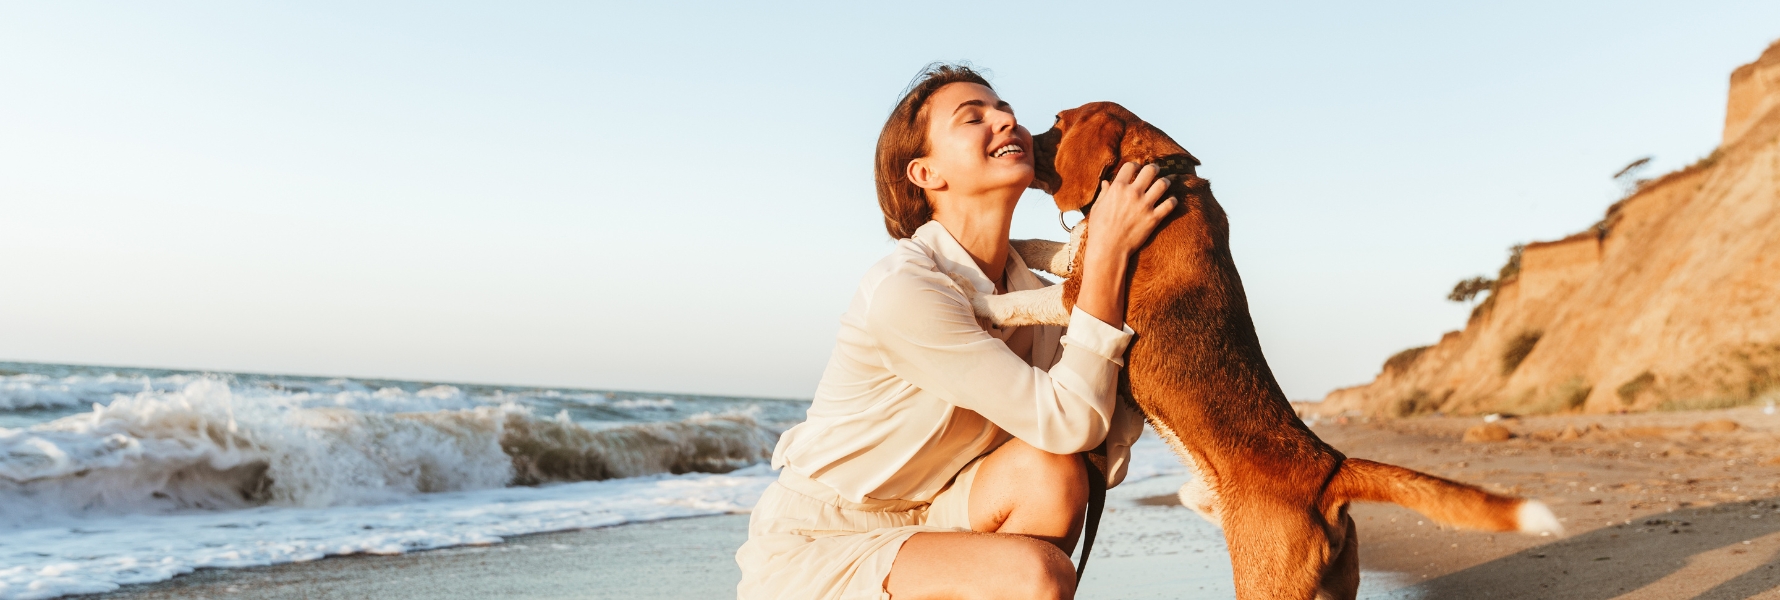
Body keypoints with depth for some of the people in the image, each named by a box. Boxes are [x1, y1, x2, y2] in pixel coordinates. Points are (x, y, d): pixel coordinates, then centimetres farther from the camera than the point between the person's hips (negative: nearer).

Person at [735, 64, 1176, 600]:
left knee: (1050, 471, -19)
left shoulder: (1033, 296, 1)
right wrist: (1108, 249, -25)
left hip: (909, 530, 7)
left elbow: (1101, 460, -6)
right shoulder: (902, 290, -24)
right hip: (806, 556, -7)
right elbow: (1068, 424, -26)